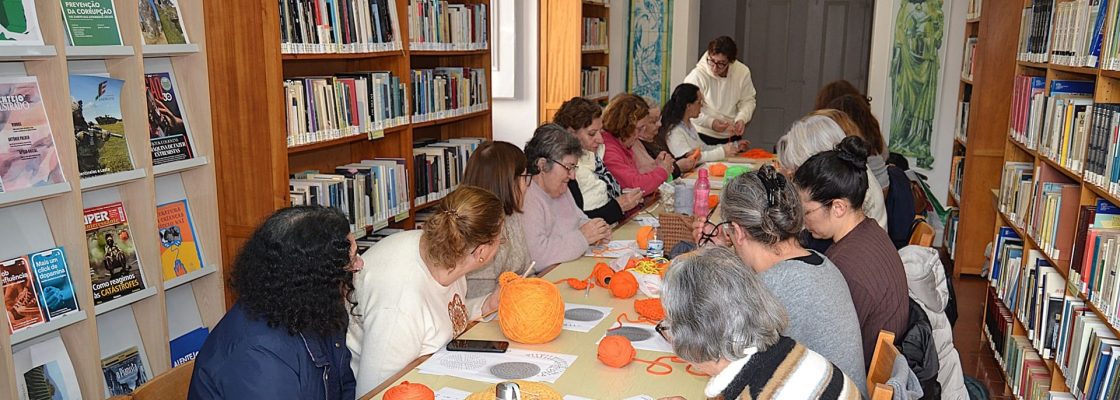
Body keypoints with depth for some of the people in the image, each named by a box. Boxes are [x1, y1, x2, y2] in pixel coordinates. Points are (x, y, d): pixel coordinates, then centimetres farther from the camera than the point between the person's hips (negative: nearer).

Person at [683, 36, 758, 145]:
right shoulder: (697, 76, -17)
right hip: (704, 136, -4)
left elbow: (747, 101, 5)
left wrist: (741, 119, -14)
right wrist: (711, 122, -26)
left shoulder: (743, 72, -5)